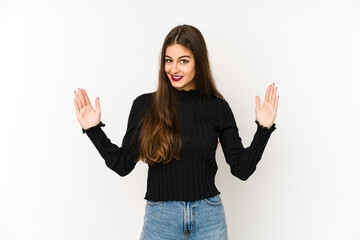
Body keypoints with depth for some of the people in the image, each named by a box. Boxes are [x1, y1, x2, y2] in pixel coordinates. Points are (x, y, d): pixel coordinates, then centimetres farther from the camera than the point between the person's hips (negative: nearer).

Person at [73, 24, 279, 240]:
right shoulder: (145, 105, -3)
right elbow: (123, 164, 1)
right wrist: (93, 129, -6)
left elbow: (242, 169, -2)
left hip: (208, 218, 1)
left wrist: (264, 128, -10)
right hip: (160, 218, 0)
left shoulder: (217, 107, -3)